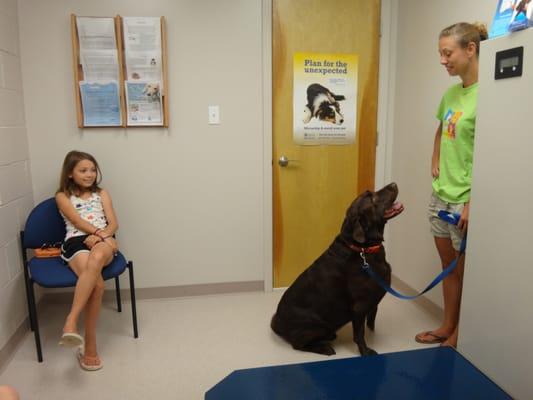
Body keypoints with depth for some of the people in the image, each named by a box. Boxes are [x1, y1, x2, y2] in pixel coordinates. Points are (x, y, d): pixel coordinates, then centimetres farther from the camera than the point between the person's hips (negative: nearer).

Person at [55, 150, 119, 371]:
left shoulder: (101, 194, 24)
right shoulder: (62, 196, 17)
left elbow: (113, 224, 12)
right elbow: (77, 221, -1)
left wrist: (101, 236, -9)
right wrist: (99, 231, -17)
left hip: (103, 241, 1)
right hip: (76, 242, -1)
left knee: (97, 257, -41)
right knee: (97, 283, -35)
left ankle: (71, 321, -46)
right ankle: (90, 345, -32)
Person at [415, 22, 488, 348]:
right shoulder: (451, 92, 7)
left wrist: (473, 203, -19)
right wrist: (435, 162, 11)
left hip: (466, 200, -8)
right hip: (441, 194, 8)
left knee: (465, 271, 9)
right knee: (449, 266, 18)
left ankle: (460, 336, 28)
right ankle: (447, 327, 35)